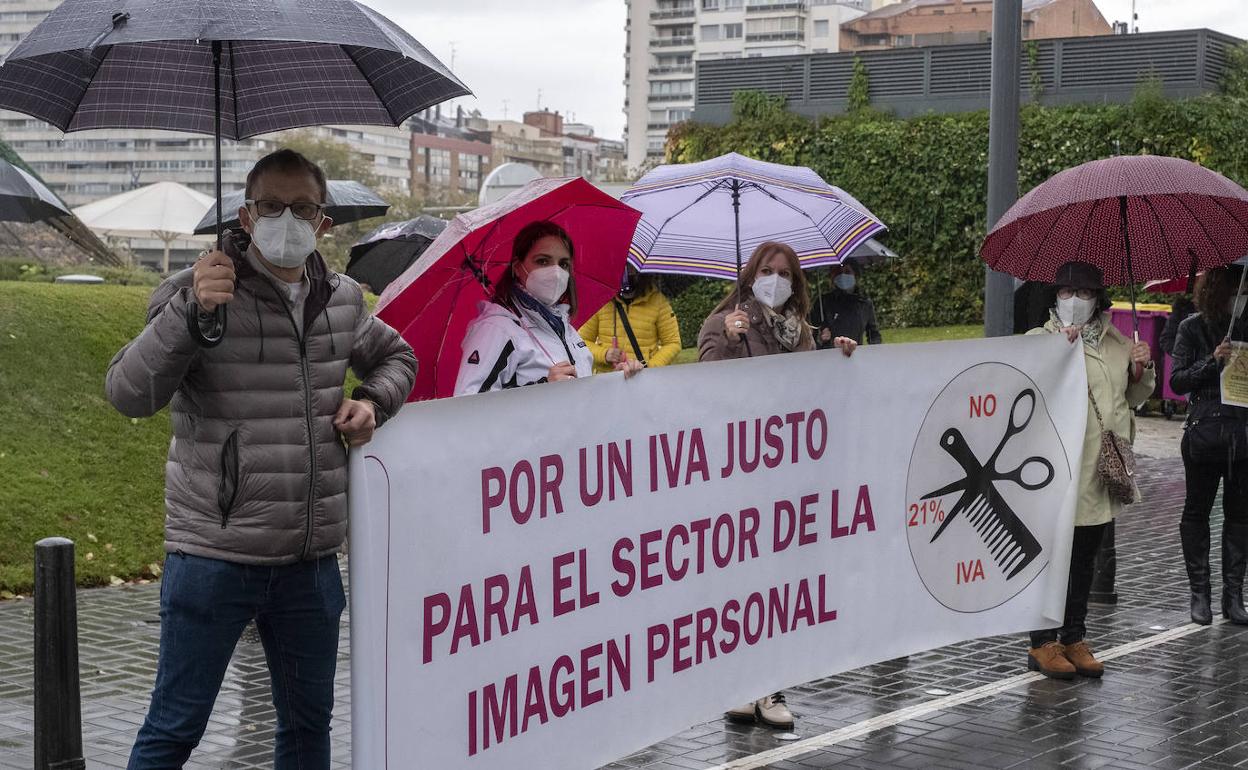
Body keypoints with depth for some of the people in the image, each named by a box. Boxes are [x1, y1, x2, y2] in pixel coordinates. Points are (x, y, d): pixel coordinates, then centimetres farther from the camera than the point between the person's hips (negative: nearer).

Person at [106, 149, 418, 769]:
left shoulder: (343, 300, 8)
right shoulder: (197, 293, -8)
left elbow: (396, 356, 28)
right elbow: (128, 394, -19)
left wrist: (373, 402, 7)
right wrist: (193, 313, -32)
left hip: (311, 561, 5)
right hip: (214, 556, -5)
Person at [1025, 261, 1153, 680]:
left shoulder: (1117, 342, 13)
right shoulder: (1040, 339, -2)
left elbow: (1134, 397, 22)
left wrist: (1142, 370, 2)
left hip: (1102, 469, 6)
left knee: (1084, 558, 13)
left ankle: (1074, 639, 22)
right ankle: (1044, 643, 4)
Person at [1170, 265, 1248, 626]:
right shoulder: (1194, 328, -1)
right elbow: (1177, 380, -4)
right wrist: (1213, 361, -16)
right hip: (1204, 431, -3)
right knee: (1197, 512, 6)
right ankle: (1200, 593, 14)